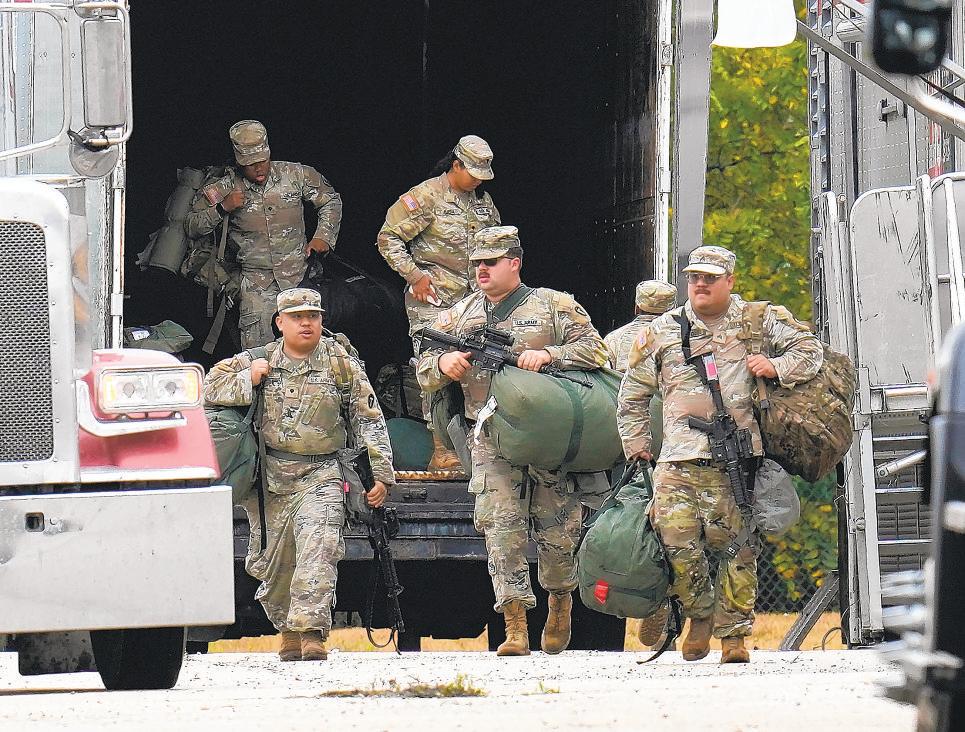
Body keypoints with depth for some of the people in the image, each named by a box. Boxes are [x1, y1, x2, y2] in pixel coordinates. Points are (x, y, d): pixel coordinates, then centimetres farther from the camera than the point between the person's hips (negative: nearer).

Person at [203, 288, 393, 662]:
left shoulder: (341, 363, 4)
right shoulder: (261, 360, 8)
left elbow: (368, 420, 7)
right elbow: (211, 387, 9)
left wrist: (380, 473, 1)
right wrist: (248, 379, -9)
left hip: (320, 476, -3)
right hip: (269, 476, 3)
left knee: (318, 548, -22)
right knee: (270, 559, 6)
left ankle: (312, 632, -28)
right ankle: (288, 630, 26)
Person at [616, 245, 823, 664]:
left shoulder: (760, 322, 11)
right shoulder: (661, 333, 15)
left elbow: (810, 349, 15)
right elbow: (632, 395, 23)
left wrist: (776, 367, -3)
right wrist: (636, 446, 17)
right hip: (678, 462, 1)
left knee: (736, 547, -3)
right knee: (677, 545, -9)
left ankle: (734, 632, 7)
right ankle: (700, 614, 14)